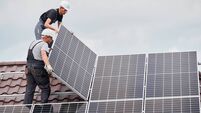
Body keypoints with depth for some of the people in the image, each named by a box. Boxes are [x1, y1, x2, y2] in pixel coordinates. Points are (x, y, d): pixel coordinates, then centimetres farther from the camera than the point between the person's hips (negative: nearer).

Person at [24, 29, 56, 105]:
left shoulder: (34, 42, 18)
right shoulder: (44, 44, -10)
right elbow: (43, 54, -30)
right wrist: (48, 65, -45)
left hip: (29, 67, 8)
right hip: (38, 69, -8)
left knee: (29, 89, 6)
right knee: (45, 89, 3)